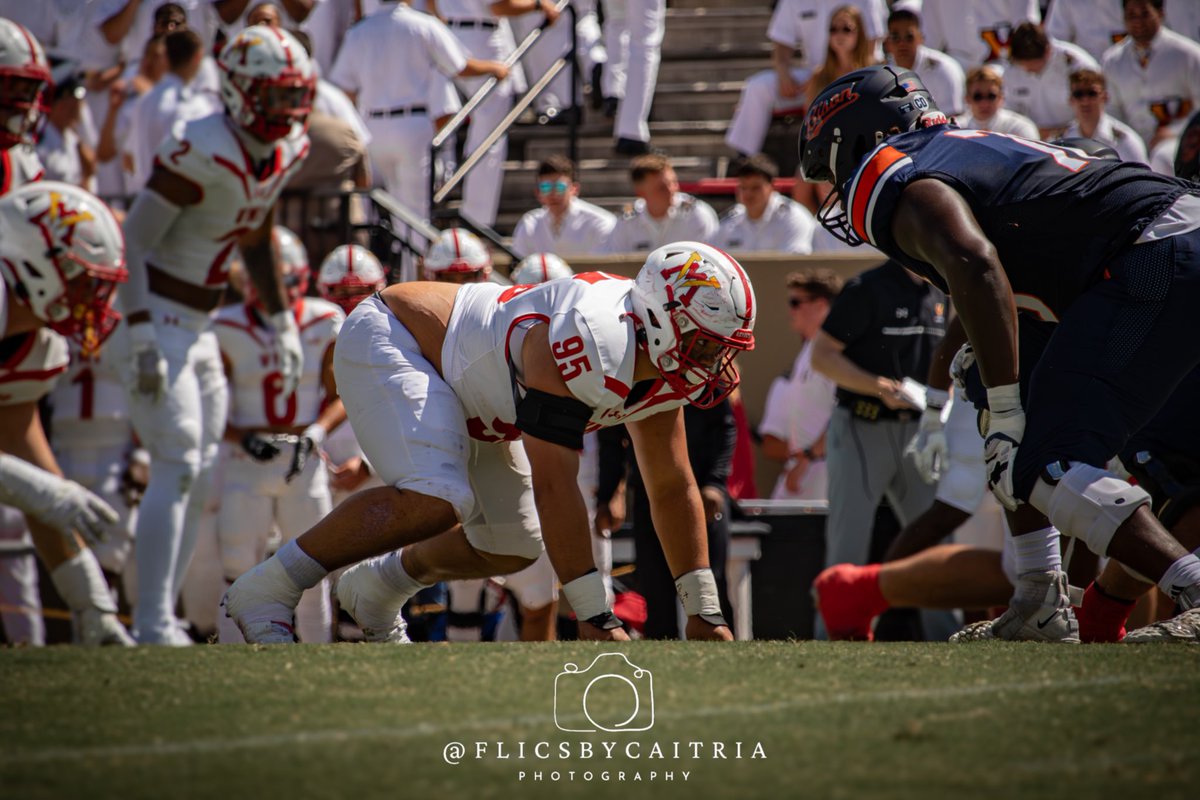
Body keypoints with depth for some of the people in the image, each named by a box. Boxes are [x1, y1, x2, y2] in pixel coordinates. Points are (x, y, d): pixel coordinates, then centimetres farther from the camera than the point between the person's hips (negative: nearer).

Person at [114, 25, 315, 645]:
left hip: (198, 324, 9)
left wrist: (281, 321, 19)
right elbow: (133, 241, -22)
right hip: (157, 315, -9)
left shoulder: (285, 152, 3)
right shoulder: (200, 151, -23)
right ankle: (152, 627, -13)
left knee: (199, 475, 10)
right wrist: (139, 337, -28)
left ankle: (161, 620, 16)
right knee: (177, 466, -14)